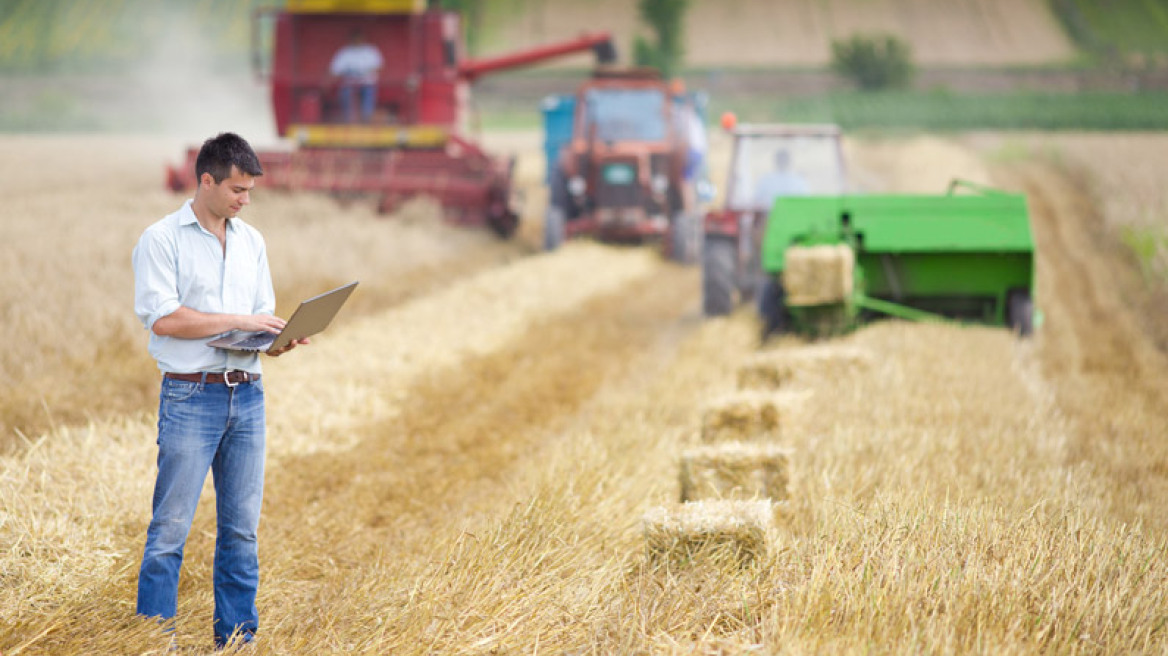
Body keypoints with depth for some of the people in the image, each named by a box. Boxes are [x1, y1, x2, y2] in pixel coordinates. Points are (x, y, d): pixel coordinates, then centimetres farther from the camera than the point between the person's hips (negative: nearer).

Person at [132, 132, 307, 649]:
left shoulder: (251, 242, 14)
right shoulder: (162, 239, -5)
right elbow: (161, 316, -15)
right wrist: (238, 321, -15)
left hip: (247, 394, 6)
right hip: (191, 396, -6)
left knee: (241, 528, 8)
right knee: (171, 528, -5)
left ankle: (237, 636, 16)